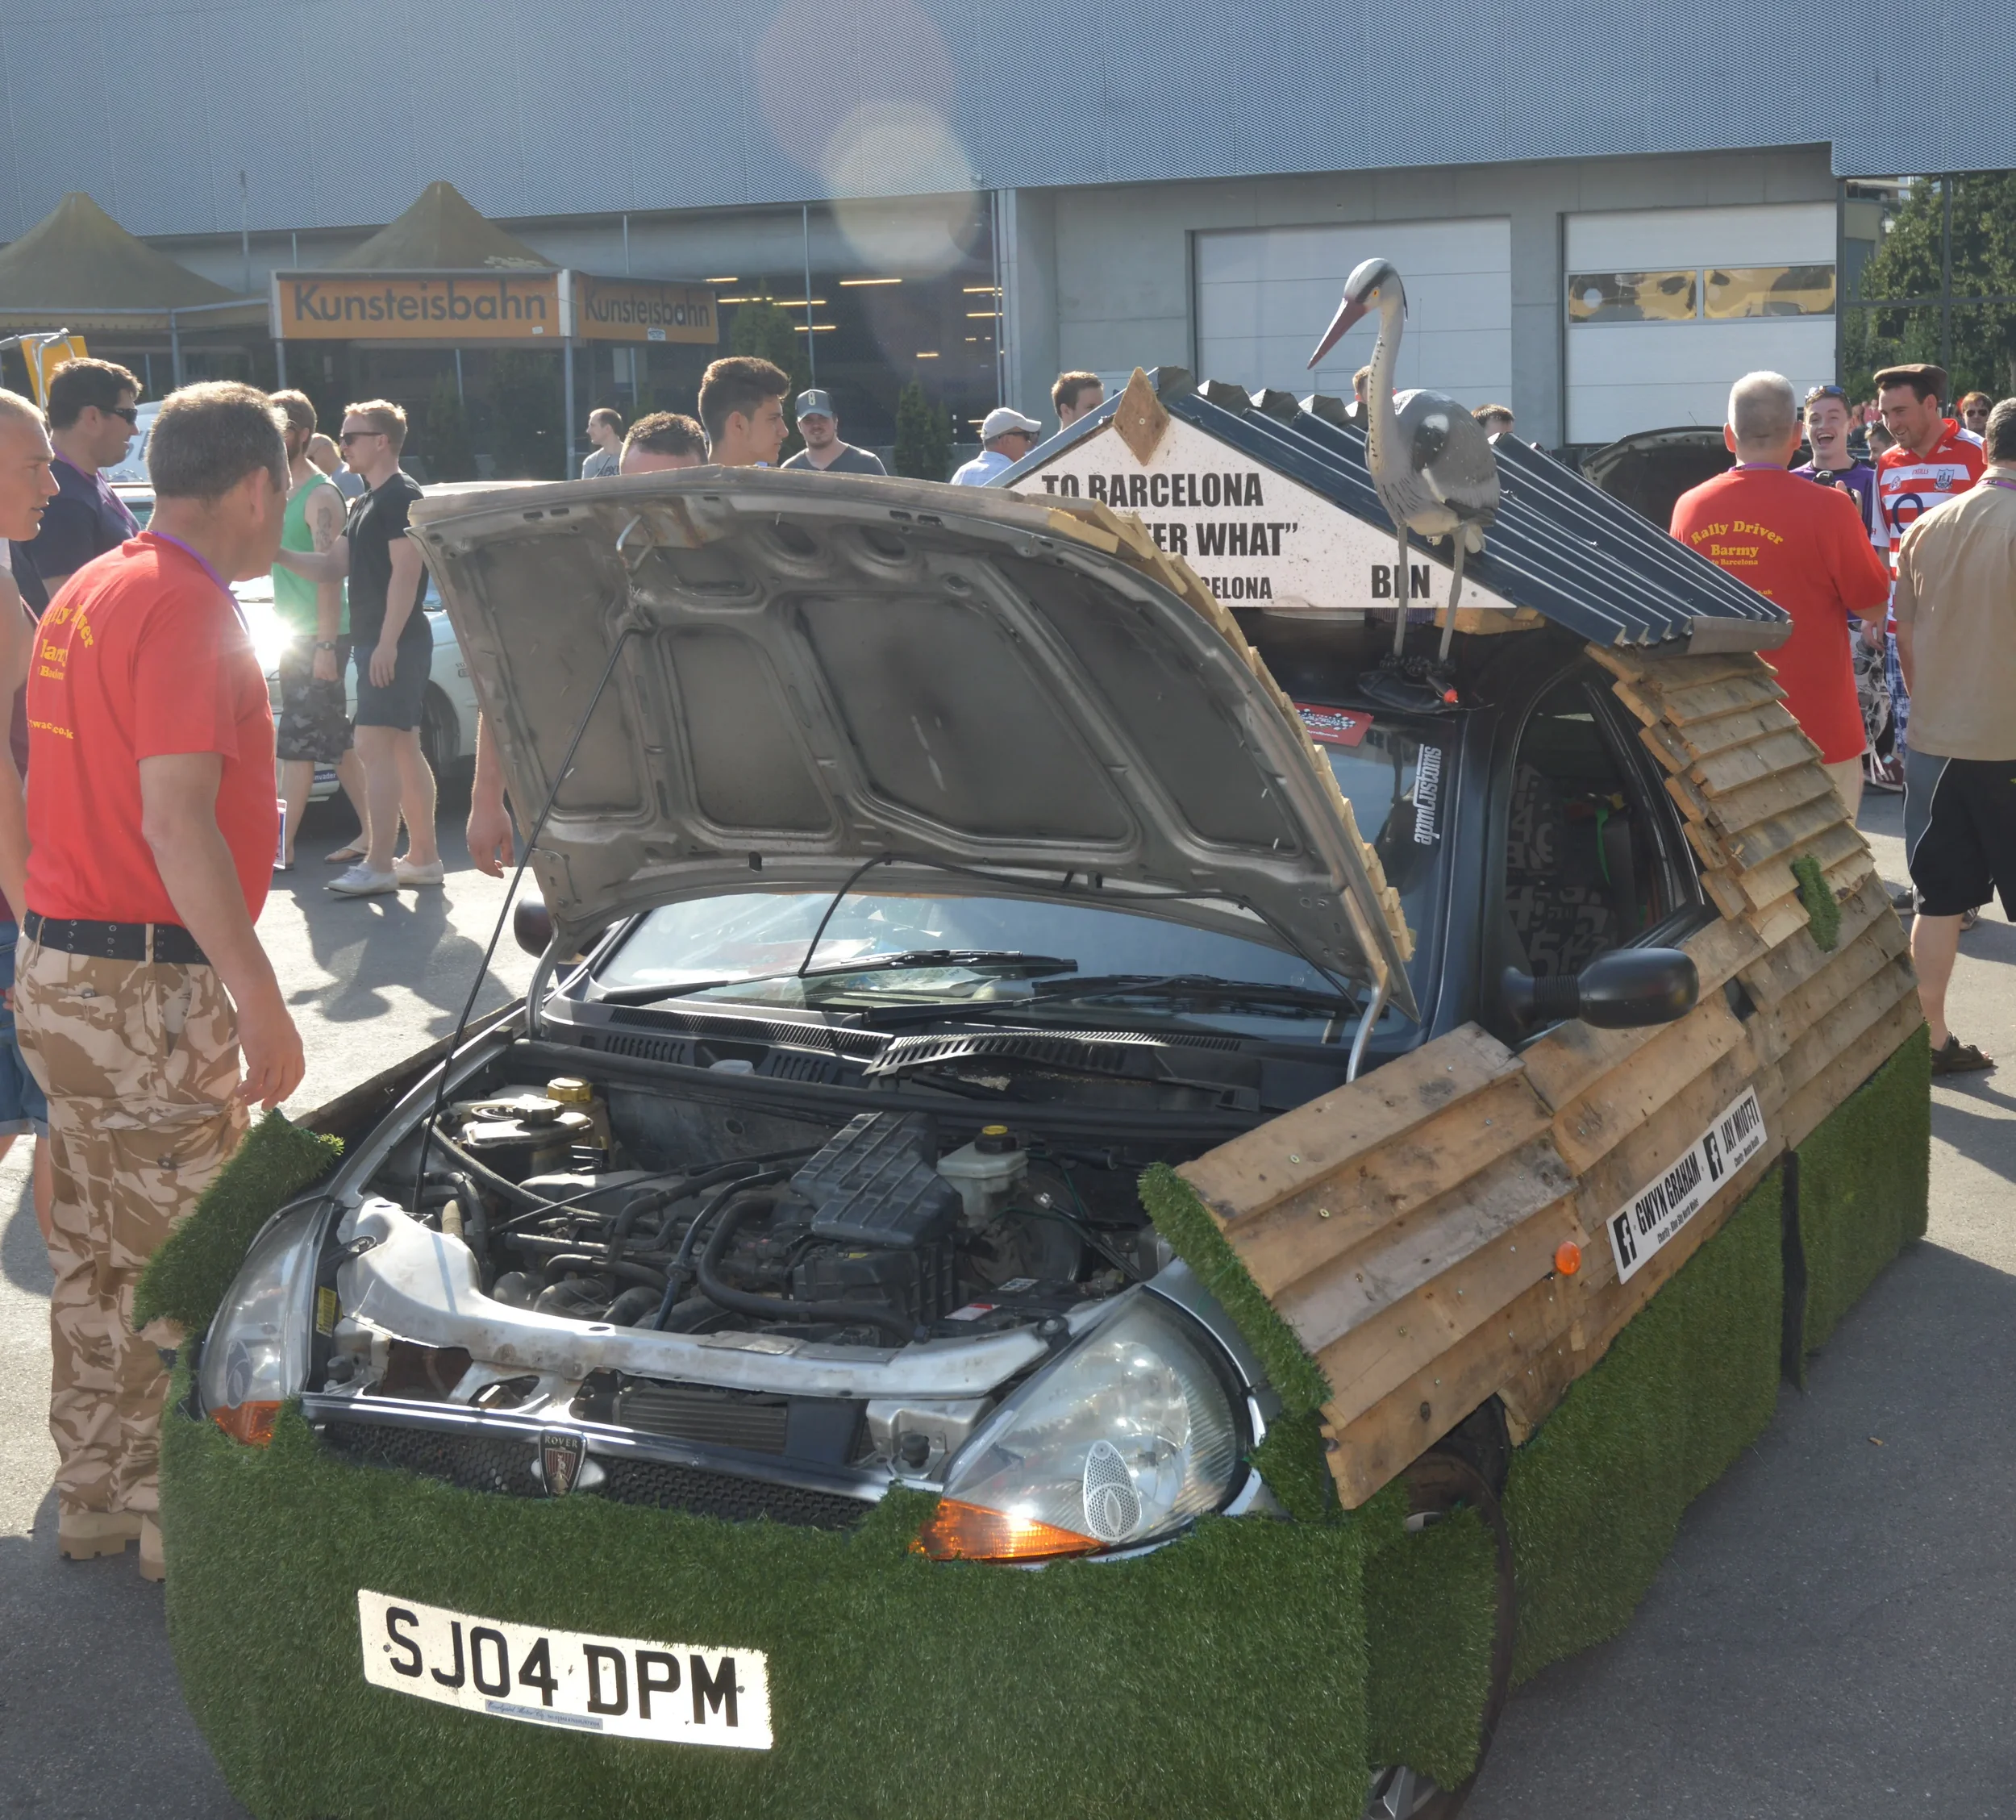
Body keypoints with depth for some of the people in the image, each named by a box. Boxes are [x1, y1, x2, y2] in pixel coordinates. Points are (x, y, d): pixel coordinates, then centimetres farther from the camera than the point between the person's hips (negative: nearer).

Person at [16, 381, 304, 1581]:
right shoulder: (186, 607, -16)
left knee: (99, 1259, 17)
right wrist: (262, 1005, -22)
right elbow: (177, 823, -23)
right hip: (147, 989, -10)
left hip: (60, 972, 10)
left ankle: (96, 1496, 28)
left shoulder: (87, 594, 15)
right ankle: (179, 1524, 9)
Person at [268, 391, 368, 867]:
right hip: (296, 635, 9)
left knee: (298, 741, -8)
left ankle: (283, 846, -6)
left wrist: (326, 647, -23)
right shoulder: (281, 489, 15)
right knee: (336, 741, 11)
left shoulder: (319, 495, -13)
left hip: (319, 637, -9)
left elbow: (329, 575, -19)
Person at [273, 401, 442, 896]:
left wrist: (387, 643, -24)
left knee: (374, 746, -14)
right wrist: (279, 554, 5)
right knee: (402, 749, 12)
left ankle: (378, 865, -16)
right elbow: (333, 567, 20)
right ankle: (423, 856, 16)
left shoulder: (401, 495, -11)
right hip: (377, 643, 10)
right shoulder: (367, 504, 20)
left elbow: (405, 573, -19)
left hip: (394, 643, -10)